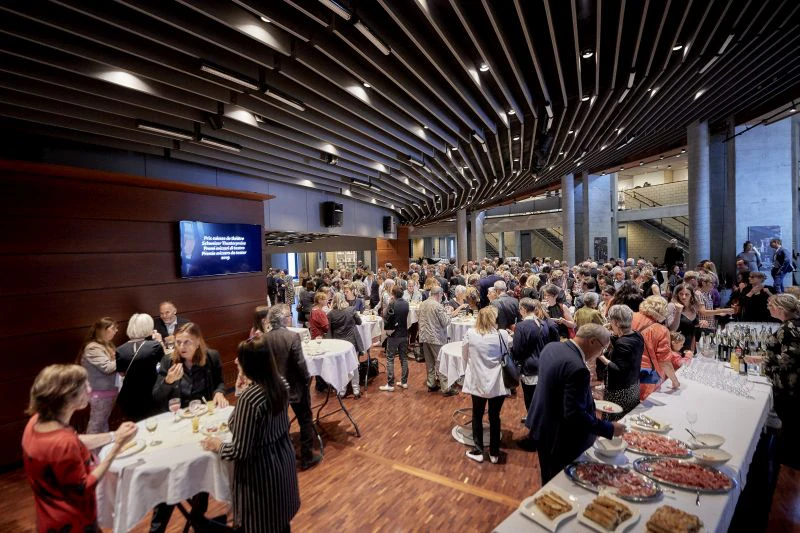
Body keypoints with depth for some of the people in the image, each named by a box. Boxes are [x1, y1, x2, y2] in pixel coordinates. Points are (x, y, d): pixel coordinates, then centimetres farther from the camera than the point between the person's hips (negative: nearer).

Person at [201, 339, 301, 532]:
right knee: (280, 517, 27)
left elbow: (240, 451, -23)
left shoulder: (249, 398, -30)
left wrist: (217, 445, -5)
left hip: (261, 468, -7)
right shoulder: (281, 383, -7)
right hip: (283, 459, 7)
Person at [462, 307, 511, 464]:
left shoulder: (470, 333, -10)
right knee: (494, 417, 16)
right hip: (498, 383, 1)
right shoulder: (503, 334, -11)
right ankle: (494, 453, 27)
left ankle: (478, 451, 25)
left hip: (478, 382, 0)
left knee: (477, 416, 17)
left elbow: (465, 357, 3)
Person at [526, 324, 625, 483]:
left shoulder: (552, 347, -3)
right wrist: (609, 429, -18)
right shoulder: (577, 368, -31)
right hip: (559, 438, -8)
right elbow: (574, 415, -30)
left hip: (542, 427, 8)